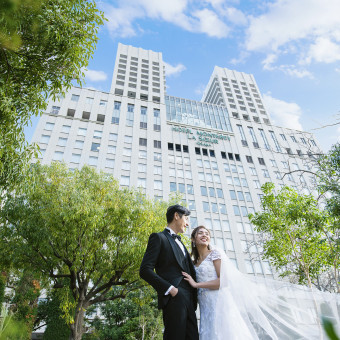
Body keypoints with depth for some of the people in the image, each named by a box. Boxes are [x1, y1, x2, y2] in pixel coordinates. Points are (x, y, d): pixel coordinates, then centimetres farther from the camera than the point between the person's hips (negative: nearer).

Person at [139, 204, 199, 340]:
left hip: (188, 300, 7)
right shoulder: (158, 237, 1)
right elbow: (145, 270, -9)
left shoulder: (180, 243, 27)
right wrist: (170, 288, -16)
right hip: (173, 298, -7)